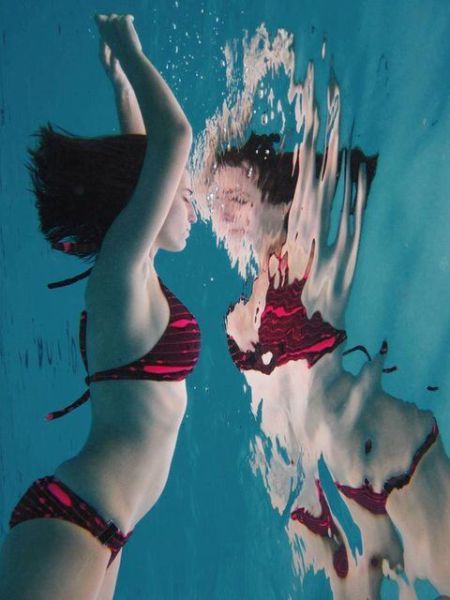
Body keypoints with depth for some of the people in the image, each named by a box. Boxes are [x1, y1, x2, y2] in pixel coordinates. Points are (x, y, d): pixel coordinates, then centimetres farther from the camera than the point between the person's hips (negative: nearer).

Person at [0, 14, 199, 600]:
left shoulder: (133, 276, 10)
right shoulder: (119, 269, -13)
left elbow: (141, 156, 21)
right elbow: (174, 135, -18)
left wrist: (120, 78, 30)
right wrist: (127, 49, -3)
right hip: (72, 517, -9)